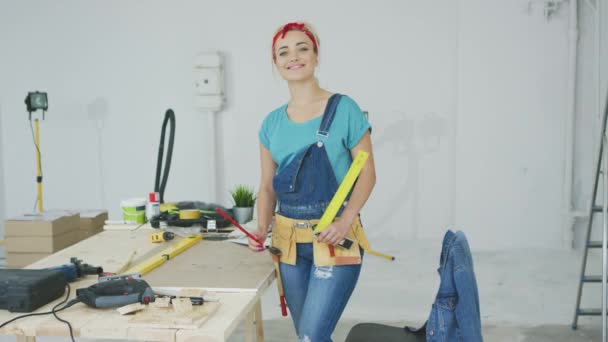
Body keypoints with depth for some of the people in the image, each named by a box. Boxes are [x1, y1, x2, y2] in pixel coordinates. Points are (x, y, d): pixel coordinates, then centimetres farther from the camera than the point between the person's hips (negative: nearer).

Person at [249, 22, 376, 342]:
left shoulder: (344, 109, -7)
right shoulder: (272, 123, 7)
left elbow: (367, 173, -5)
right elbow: (267, 186, 11)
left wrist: (345, 221, -18)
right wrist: (262, 229, -5)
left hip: (335, 241, -5)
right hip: (289, 240, 5)